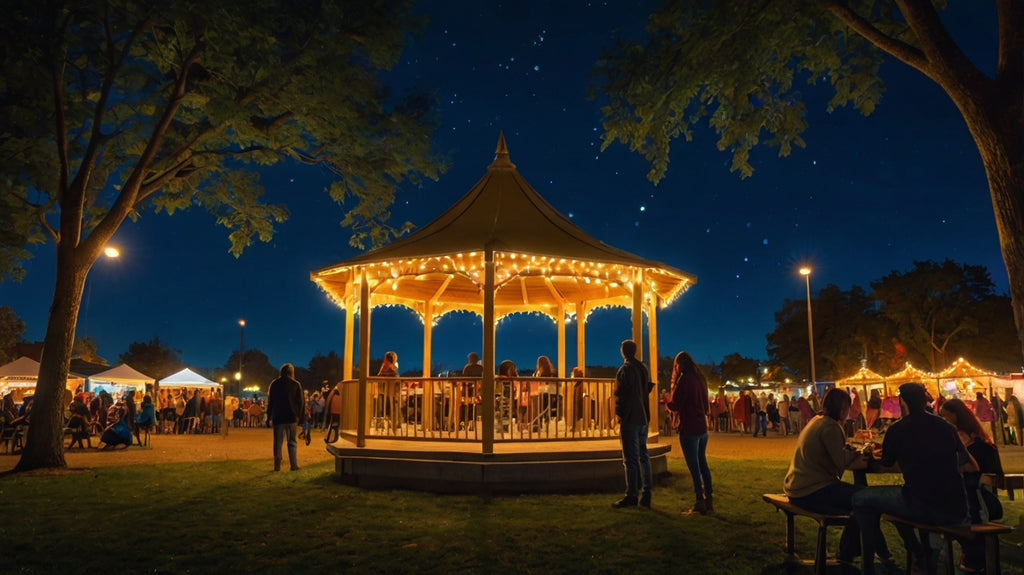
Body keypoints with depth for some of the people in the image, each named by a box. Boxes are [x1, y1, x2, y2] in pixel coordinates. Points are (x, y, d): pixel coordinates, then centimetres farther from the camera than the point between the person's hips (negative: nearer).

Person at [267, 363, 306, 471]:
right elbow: (301, 402, -2)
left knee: (277, 442, 6)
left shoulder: (274, 384, 3)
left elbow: (270, 401, 6)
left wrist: (269, 417, 12)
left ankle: (277, 466, 4)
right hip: (291, 418, -1)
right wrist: (300, 417, 4)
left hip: (277, 417, 1)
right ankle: (294, 465, 2)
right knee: (292, 442, 6)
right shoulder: (296, 384, -2)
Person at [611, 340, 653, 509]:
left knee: (630, 458, -4)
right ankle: (645, 496, 14)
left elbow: (621, 393, -14)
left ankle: (631, 496, -2)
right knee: (643, 456, 11)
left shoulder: (625, 369, -11)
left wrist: (618, 414, -6)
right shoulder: (643, 368, 11)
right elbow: (648, 389, 16)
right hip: (643, 418, 8)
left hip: (630, 419, -8)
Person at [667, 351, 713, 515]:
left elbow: (675, 406, -13)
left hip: (689, 429, -8)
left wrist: (666, 400, 6)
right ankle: (709, 500, 20)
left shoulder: (684, 379, -13)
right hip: (702, 428, 8)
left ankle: (699, 503, 2)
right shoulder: (700, 378, 10)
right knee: (702, 464, 16)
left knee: (694, 466, -1)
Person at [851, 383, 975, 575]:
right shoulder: (946, 426, 10)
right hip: (957, 512, 6)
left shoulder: (897, 430, -3)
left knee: (861, 498, 7)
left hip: (924, 509, -6)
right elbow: (971, 467, 19)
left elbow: (885, 466, 13)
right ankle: (925, 555, 34)